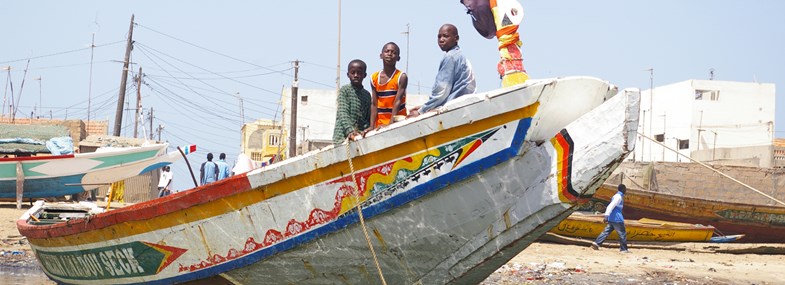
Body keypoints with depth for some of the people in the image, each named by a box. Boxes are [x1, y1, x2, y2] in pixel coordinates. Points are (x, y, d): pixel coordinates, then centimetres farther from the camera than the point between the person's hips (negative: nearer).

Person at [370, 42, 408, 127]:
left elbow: (397, 102, -15)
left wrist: (390, 124, -25)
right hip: (380, 125, 4)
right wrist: (372, 126, -6)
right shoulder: (374, 78, 5)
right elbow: (374, 104, 3)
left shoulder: (401, 77, -8)